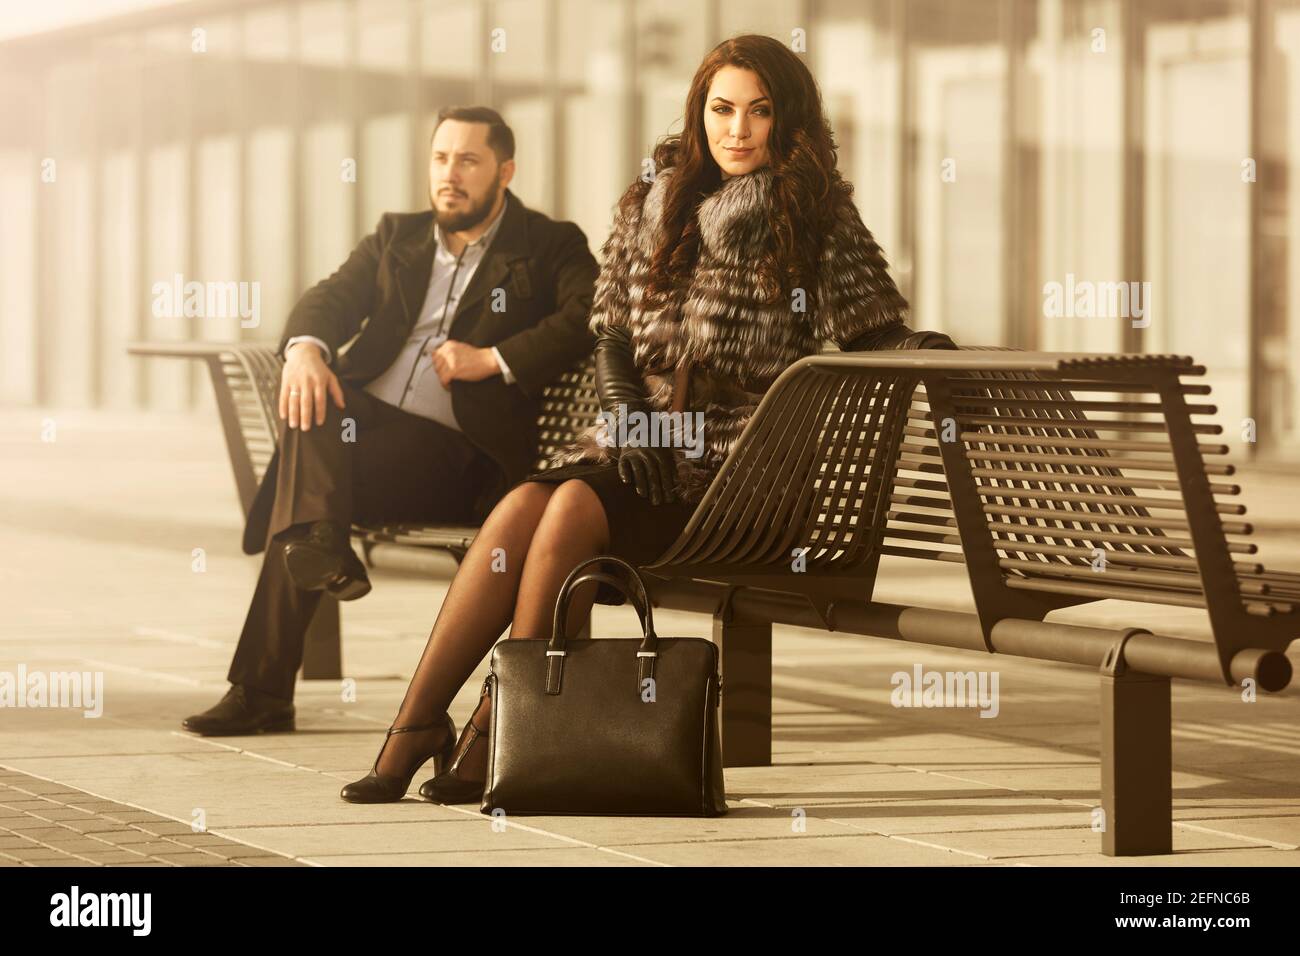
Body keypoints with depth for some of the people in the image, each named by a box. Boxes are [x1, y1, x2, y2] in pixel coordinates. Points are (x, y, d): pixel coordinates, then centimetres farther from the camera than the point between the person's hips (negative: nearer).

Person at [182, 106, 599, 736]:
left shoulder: (549, 247, 10)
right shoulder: (396, 237, 24)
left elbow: (589, 322, -8)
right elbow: (332, 298, 9)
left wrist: (493, 360, -17)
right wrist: (305, 348, -15)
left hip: (456, 452, -5)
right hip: (364, 416, 5)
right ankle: (318, 540, -44)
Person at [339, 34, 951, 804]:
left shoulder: (821, 218, 1)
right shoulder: (656, 203, 13)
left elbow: (882, 345, -2)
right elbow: (612, 334, 15)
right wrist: (627, 416, -2)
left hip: (739, 460, -4)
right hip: (643, 442, 4)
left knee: (577, 507, -30)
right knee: (523, 505, -27)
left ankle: (499, 732, -20)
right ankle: (415, 726, -27)